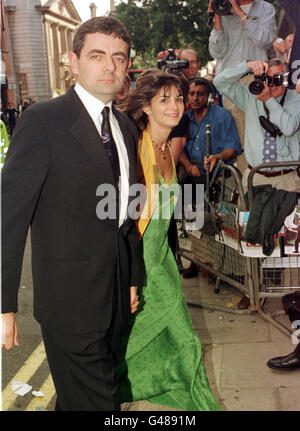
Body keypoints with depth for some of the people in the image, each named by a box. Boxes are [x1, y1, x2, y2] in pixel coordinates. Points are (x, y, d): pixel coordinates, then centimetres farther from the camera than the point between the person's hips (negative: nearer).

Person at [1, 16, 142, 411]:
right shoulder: (43, 120, -12)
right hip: (70, 299, -6)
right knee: (94, 400, 2)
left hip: (116, 295, 7)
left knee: (77, 395, 20)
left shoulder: (126, 127, 11)